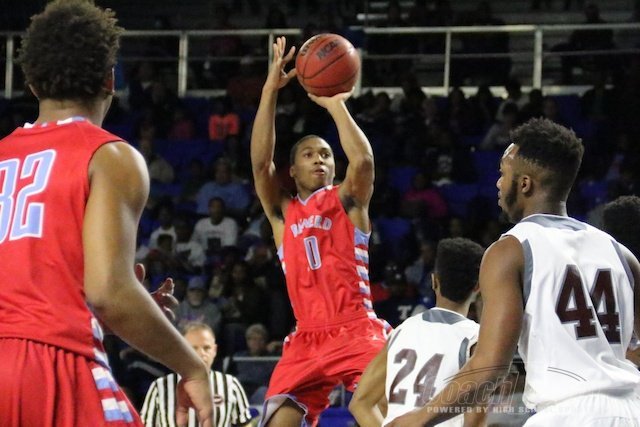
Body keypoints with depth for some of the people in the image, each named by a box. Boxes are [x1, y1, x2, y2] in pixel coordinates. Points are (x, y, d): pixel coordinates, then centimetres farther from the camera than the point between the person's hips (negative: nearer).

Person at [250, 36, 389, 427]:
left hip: (357, 333, -3)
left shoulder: (347, 201, 8)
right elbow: (260, 163, -1)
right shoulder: (282, 212, 15)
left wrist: (335, 104, -10)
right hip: (307, 339, 3)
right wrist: (271, 91, -7)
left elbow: (364, 161, -13)